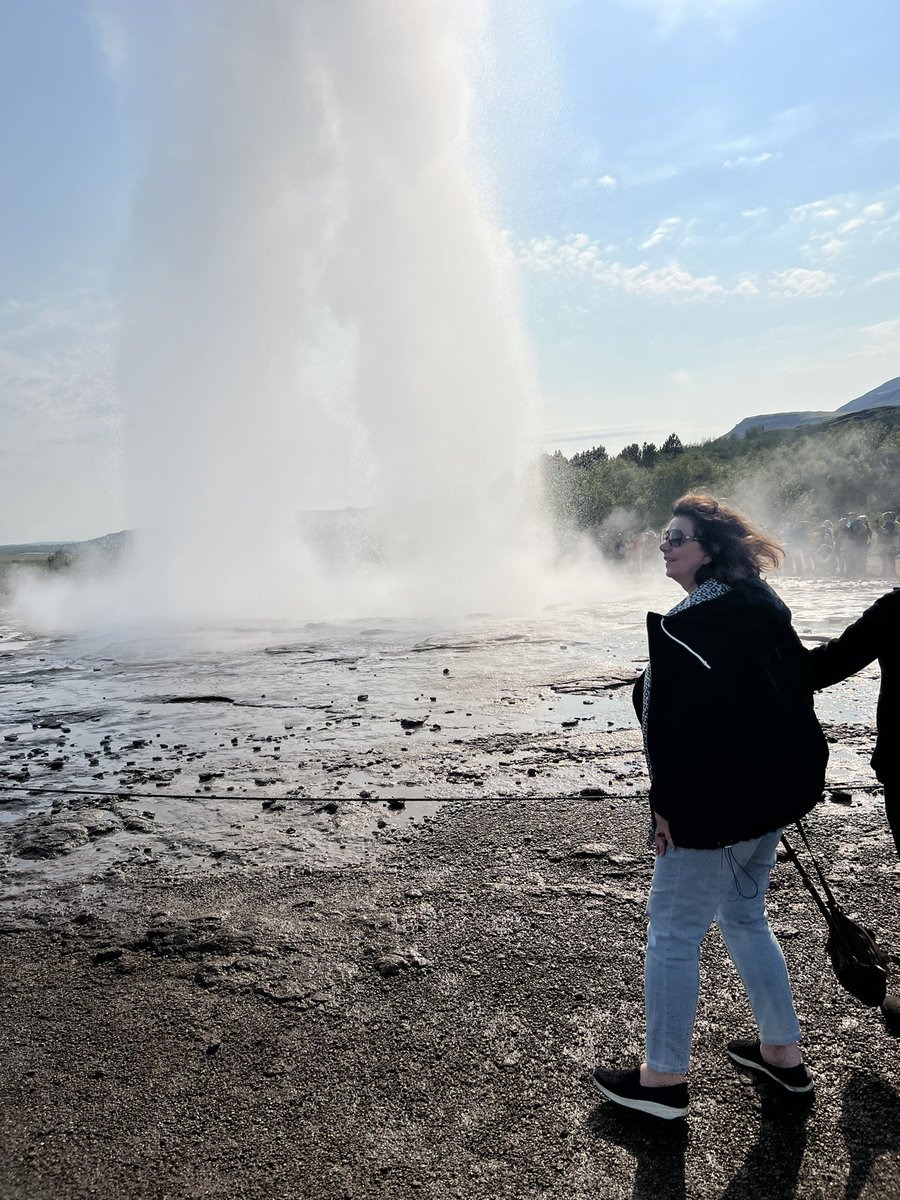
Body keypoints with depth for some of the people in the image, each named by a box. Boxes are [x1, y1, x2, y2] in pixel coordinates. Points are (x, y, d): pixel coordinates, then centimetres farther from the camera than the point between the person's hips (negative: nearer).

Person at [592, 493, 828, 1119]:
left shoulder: (686, 626, -22)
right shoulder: (762, 606, 6)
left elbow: (682, 723, -24)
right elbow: (799, 682, 14)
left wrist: (666, 804, -15)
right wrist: (781, 775, 21)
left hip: (711, 804, -9)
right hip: (773, 790, 9)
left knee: (673, 933, 5)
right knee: (745, 916, 24)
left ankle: (665, 1078, 19)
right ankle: (784, 1052, 37)